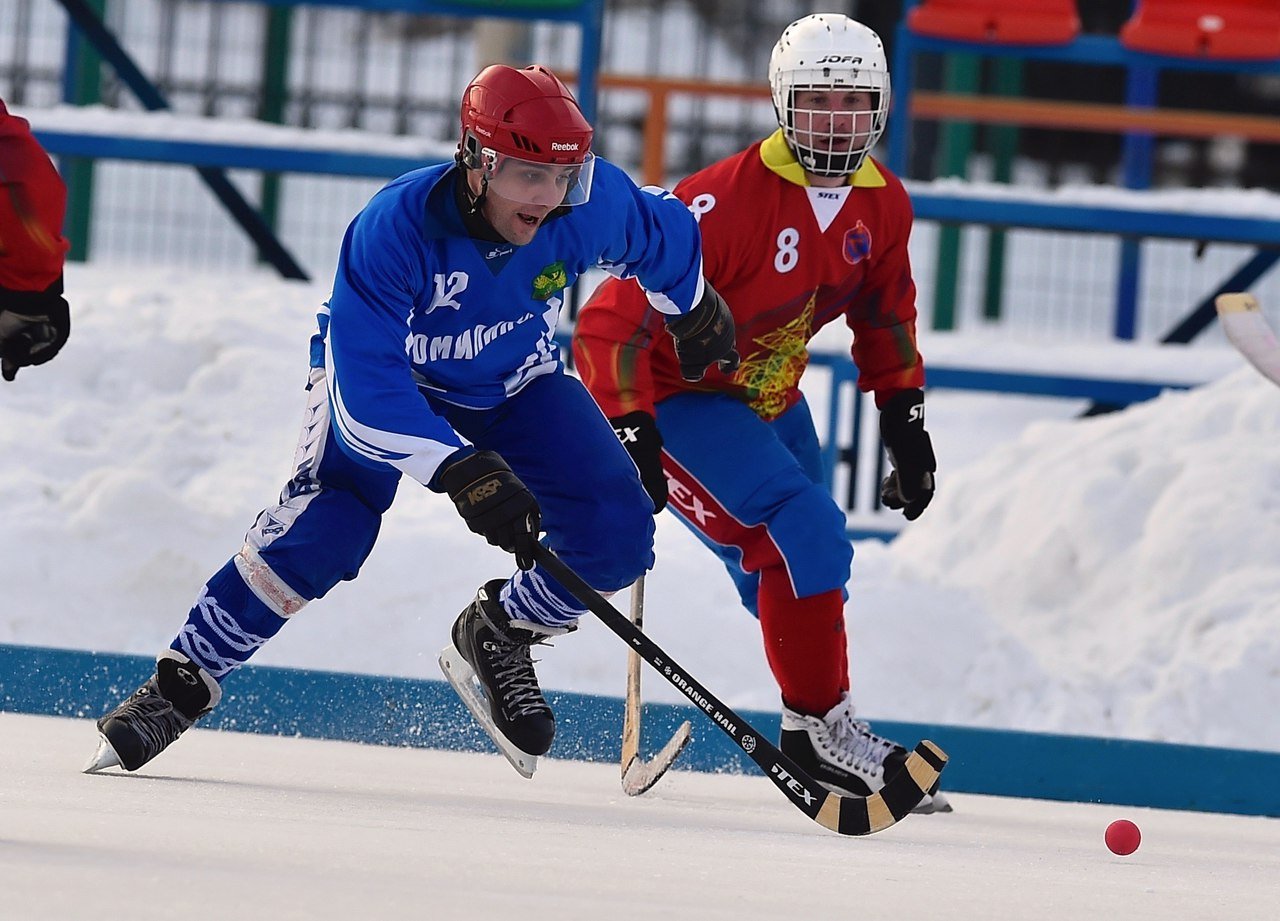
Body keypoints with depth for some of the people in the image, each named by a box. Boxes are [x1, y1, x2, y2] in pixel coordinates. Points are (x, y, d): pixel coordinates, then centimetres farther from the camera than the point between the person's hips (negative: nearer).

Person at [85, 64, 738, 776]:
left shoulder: (593, 204, -27)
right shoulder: (395, 227, -38)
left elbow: (665, 232, -2)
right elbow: (365, 383, -41)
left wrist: (695, 317, 18)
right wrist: (462, 471, -52)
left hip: (513, 385, 4)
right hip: (383, 372, -4)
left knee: (617, 536, -14)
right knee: (323, 530, -26)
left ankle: (496, 637, 13)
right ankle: (183, 681, -11)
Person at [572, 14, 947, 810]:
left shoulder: (882, 205, -4)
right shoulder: (728, 201, -29)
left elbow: (885, 316, 15)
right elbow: (614, 319, -28)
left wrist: (906, 422, 11)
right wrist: (631, 438, -32)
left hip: (770, 401, 8)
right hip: (677, 399, -8)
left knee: (806, 570, 12)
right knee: (806, 534, -23)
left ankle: (820, 743, 26)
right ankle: (819, 724, -15)